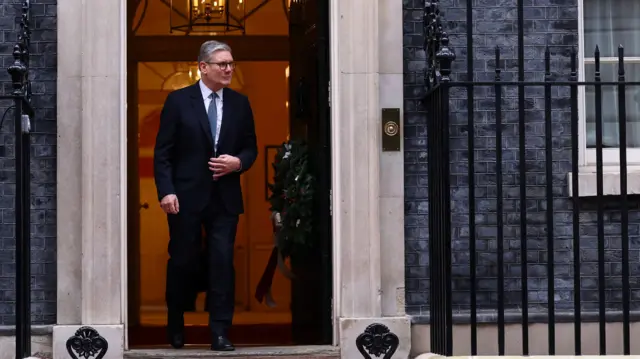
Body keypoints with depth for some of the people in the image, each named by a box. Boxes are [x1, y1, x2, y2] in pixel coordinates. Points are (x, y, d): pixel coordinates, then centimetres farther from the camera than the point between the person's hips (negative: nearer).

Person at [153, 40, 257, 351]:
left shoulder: (240, 103, 8)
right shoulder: (178, 101, -2)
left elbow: (251, 147, 13)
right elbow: (163, 152, -3)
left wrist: (239, 162, -9)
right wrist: (166, 191, -13)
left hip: (225, 197, 2)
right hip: (186, 196, -2)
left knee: (222, 263, -4)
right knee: (182, 263, 8)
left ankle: (220, 332, 1)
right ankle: (176, 327, 28)